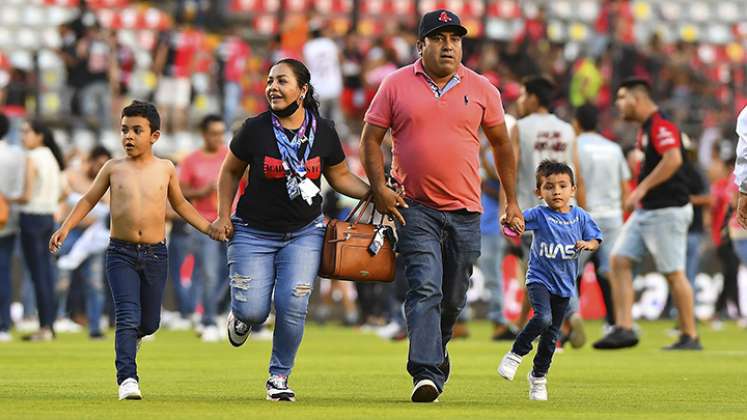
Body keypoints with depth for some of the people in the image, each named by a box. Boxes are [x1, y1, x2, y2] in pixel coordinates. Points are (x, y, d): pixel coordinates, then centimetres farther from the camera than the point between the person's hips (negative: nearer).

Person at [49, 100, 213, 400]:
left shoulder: (165, 169, 5)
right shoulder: (114, 168, 2)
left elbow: (180, 204, 21)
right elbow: (88, 200, 12)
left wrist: (209, 228, 18)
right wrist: (65, 228, 1)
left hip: (155, 254, 2)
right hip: (121, 254, -2)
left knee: (149, 323, 9)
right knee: (127, 318, -16)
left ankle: (131, 338, 43)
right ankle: (127, 379, -18)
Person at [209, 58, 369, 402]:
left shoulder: (324, 132, -3)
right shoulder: (255, 129, -8)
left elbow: (340, 177, 10)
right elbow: (230, 172, 7)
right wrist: (223, 216, 1)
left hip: (304, 233, 1)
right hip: (253, 233, -1)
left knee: (293, 306, -12)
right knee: (252, 311, -9)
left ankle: (279, 377, 8)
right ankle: (241, 315, 31)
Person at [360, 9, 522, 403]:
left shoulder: (481, 90, 6)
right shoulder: (396, 85, 1)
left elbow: (501, 144, 14)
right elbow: (370, 139, 5)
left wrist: (511, 202, 13)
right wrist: (380, 189, -8)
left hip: (465, 211, 2)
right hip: (415, 208, -2)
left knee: (453, 297, 9)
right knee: (425, 289, -16)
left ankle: (436, 351, 34)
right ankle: (426, 373, -22)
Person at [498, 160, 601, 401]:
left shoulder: (580, 217, 0)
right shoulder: (539, 215, -9)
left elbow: (595, 240, 5)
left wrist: (588, 244, -18)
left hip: (564, 284, 4)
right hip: (539, 279, -4)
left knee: (551, 335, 9)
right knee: (542, 318, -28)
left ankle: (538, 376, 26)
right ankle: (515, 355, -8)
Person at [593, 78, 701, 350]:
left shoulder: (661, 125, -15)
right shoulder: (645, 128, 16)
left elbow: (673, 159, -29)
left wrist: (641, 189, -26)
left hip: (667, 211, -10)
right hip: (645, 211, 10)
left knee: (673, 273, -4)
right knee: (619, 261, 2)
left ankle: (690, 337, 5)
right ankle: (624, 329, -1)